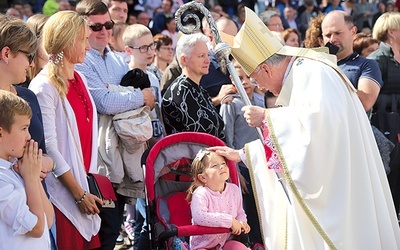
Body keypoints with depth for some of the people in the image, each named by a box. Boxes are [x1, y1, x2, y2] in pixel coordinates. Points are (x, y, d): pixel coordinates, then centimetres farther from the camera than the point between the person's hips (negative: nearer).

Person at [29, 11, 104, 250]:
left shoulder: (80, 79, 10)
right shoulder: (44, 86, -13)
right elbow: (49, 147, -16)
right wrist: (79, 193, -14)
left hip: (85, 186, 7)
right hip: (63, 192, -7)